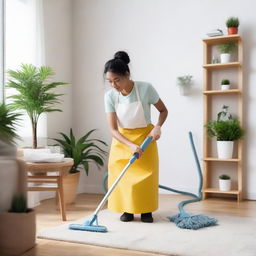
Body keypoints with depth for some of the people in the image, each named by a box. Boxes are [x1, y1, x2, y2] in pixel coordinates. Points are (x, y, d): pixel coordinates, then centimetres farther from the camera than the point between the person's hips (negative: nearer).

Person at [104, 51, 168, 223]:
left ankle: (146, 210, 16)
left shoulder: (146, 88, -22)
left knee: (146, 174, -1)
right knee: (121, 174, -1)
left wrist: (158, 126, -26)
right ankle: (127, 210, 15)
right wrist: (131, 145, -32)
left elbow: (163, 110, -7)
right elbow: (113, 129, -18)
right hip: (122, 140, 2)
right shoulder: (110, 96, -17)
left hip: (145, 137, -1)